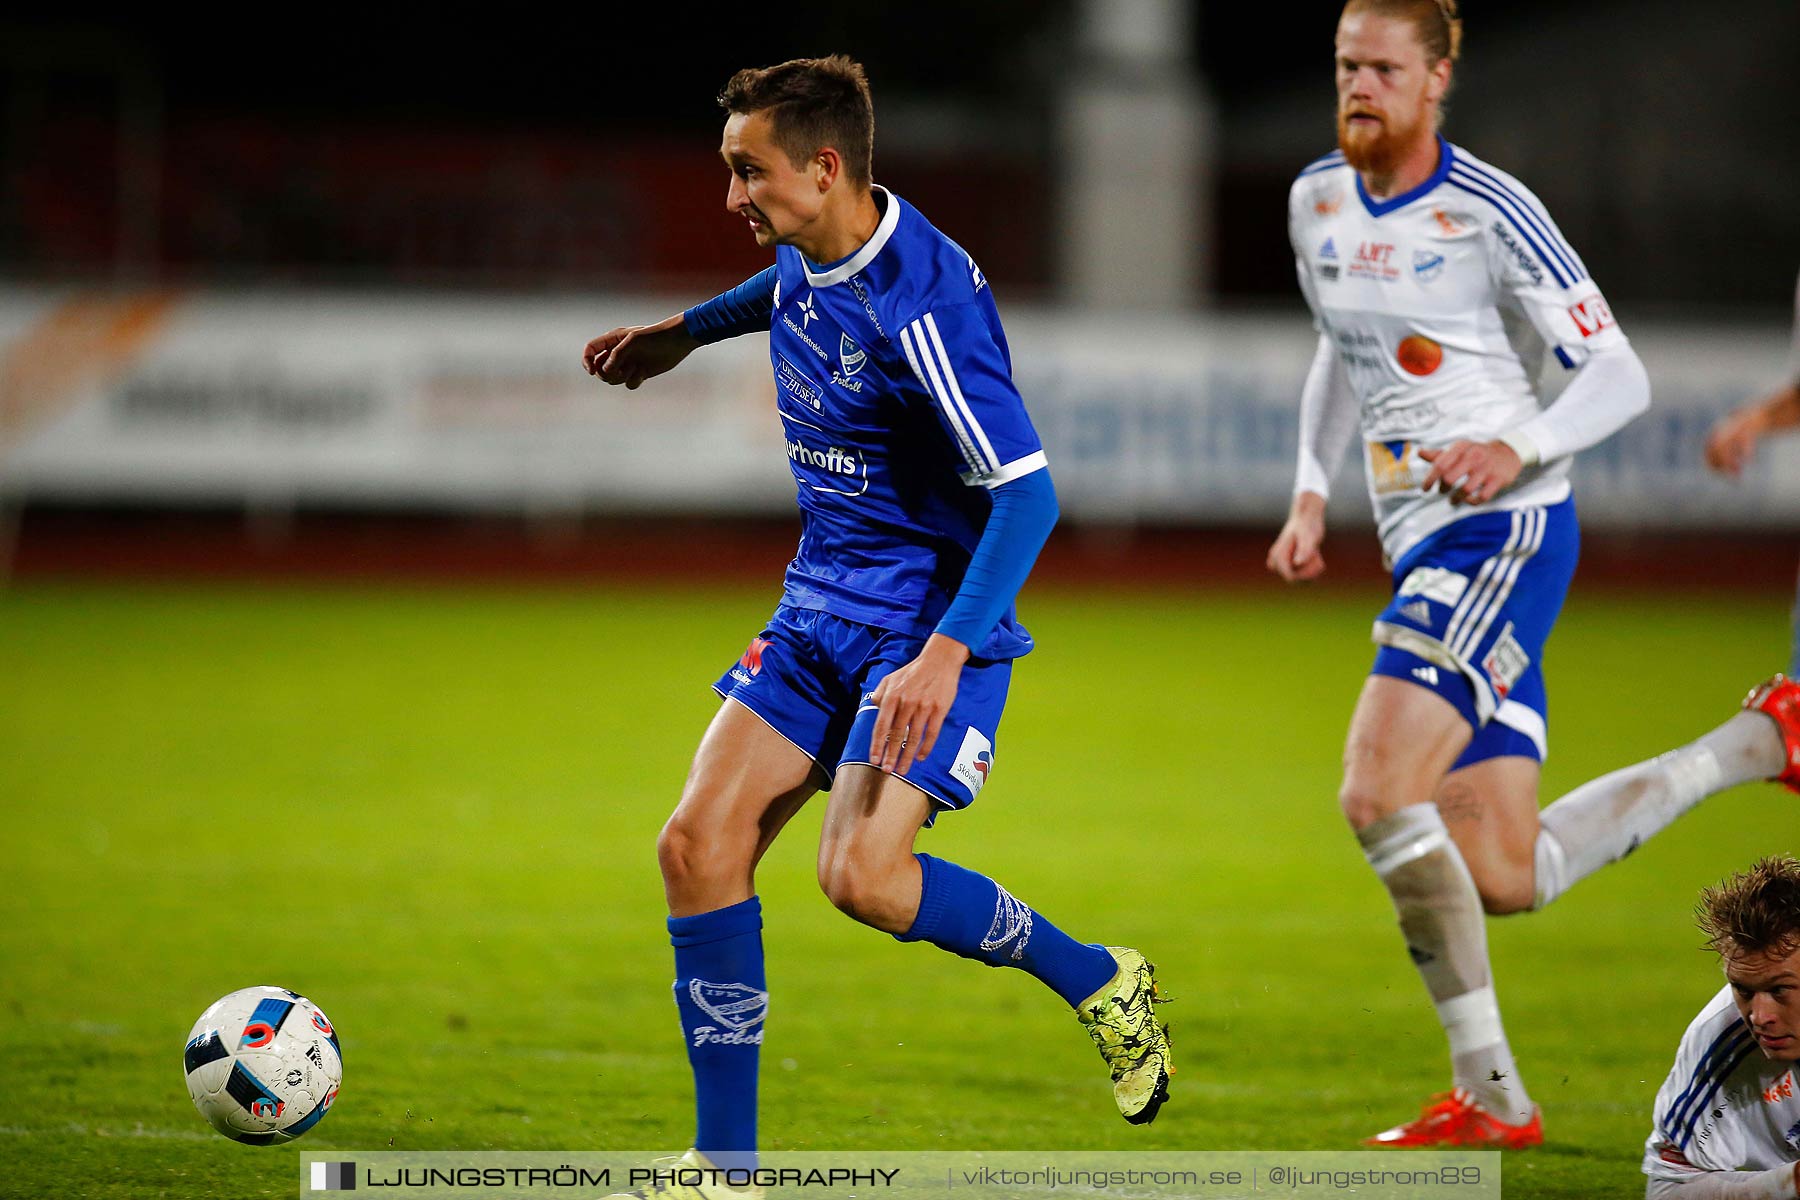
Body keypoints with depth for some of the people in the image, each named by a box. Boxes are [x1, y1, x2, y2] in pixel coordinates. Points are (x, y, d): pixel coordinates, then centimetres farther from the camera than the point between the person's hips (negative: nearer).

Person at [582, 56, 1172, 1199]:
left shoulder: (922, 303, -25)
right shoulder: (809, 257, 1)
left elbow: (1028, 492, -26)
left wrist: (945, 655, -33)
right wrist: (688, 329, 38)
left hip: (933, 618, -8)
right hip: (822, 602, 8)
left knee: (862, 874, -21)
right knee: (700, 846, -4)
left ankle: (1101, 982, 5)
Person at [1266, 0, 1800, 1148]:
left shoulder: (1489, 212, -11)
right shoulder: (1315, 203, 11)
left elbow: (1619, 374, -10)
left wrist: (1519, 451, -26)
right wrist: (1312, 494, 16)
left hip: (1506, 531, -8)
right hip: (1425, 548, 8)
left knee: (1379, 792, -22)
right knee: (1503, 878, 4)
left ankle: (1489, 1094, -13)